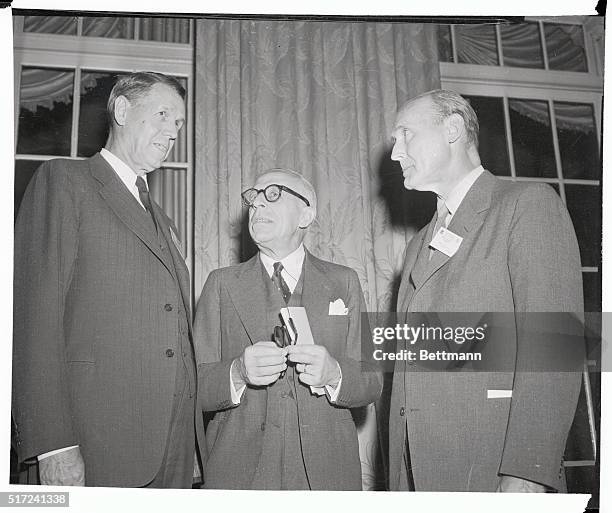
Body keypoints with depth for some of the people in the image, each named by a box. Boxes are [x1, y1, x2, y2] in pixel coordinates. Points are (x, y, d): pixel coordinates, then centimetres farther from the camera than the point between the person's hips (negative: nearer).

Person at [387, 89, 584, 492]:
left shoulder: (530, 203, -1)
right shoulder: (418, 247, 21)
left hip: (492, 467, -6)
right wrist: (400, 475, 8)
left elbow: (553, 342, -13)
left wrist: (525, 474, -21)